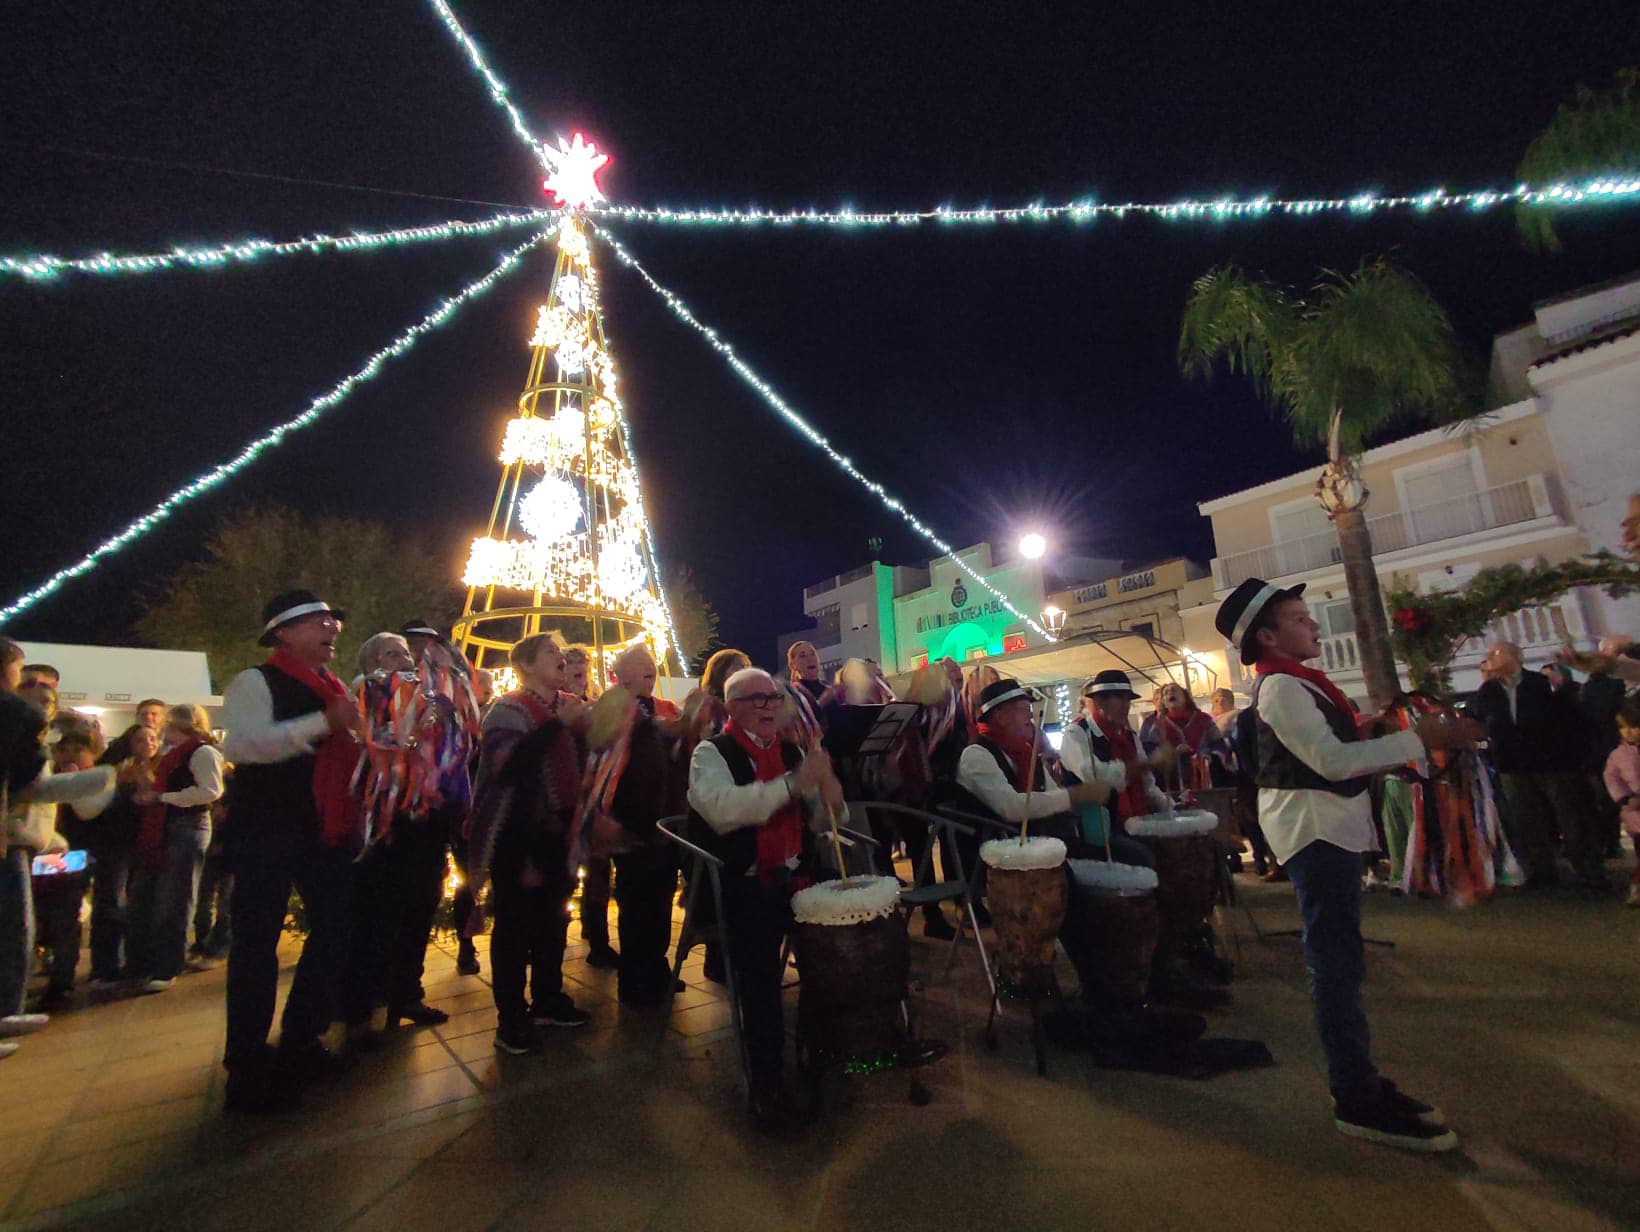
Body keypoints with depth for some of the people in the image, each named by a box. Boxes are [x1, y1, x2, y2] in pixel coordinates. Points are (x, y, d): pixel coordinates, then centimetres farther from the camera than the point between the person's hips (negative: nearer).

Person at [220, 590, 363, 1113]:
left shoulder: (336, 690, 15)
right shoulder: (255, 682, -6)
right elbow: (244, 744, -23)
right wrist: (324, 722, -29)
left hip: (327, 831, 7)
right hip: (267, 830, -7)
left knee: (337, 928, 11)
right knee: (257, 942, 1)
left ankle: (300, 1042, 28)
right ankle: (248, 1066, 16)